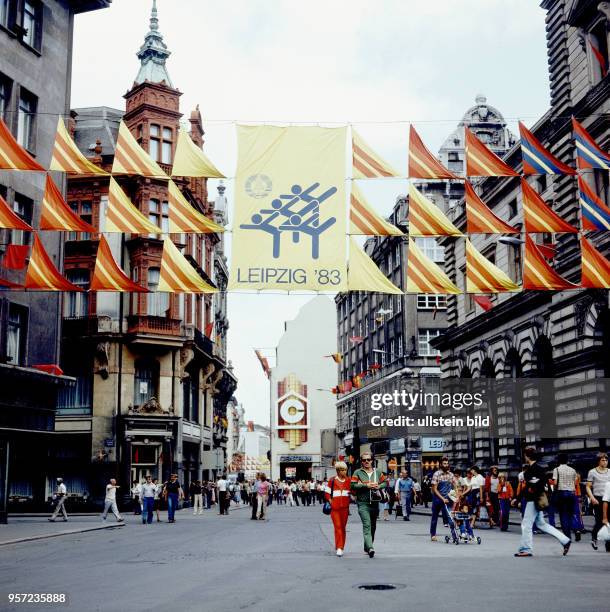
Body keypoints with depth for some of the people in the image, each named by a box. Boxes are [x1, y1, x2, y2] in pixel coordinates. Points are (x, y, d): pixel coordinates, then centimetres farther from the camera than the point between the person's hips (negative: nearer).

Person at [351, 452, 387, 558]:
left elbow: (385, 483, 15)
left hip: (375, 502, 5)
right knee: (367, 525, -18)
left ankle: (367, 548, 28)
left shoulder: (377, 472, 12)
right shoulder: (357, 473, 1)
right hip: (363, 503, -4)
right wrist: (366, 485, -16)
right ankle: (370, 548, -29)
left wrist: (378, 486, -6)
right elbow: (353, 485, -8)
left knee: (373, 526, 13)